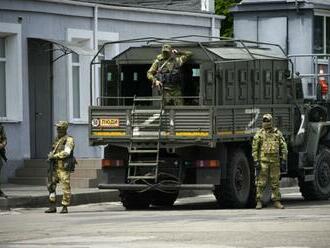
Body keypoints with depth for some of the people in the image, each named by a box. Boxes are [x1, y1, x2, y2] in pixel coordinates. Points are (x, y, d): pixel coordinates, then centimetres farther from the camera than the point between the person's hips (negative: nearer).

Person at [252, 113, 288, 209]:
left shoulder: (277, 133, 9)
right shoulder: (259, 134, 3)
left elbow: (283, 147, 11)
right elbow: (254, 148, 2)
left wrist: (283, 159, 3)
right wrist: (256, 161, -6)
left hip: (275, 161, 2)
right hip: (263, 161, -2)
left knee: (275, 182, 5)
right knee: (261, 182, -4)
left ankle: (276, 201, 10)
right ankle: (259, 201, -1)